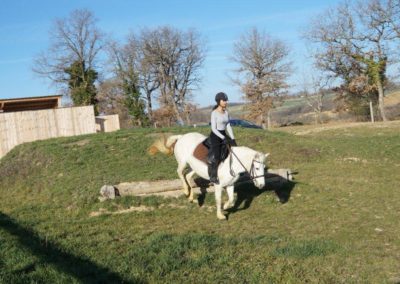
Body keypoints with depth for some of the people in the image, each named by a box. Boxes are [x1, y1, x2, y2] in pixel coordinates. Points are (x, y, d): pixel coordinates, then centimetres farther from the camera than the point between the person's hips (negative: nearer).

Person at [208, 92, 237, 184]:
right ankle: (213, 176, -7)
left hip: (224, 135, 8)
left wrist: (232, 138, -1)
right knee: (215, 157, -18)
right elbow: (213, 128, -16)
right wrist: (223, 138, -23)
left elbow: (228, 126, 10)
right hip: (215, 136, -8)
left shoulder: (226, 112, 8)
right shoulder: (214, 113, -12)